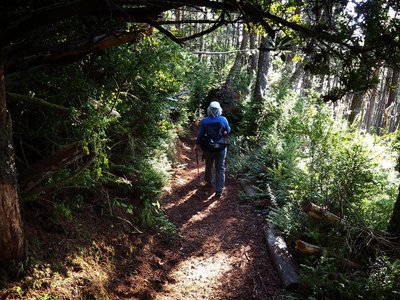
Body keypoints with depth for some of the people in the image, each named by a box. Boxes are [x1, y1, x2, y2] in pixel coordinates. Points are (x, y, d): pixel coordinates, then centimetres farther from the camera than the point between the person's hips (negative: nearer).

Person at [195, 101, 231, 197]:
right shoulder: (223, 120, -9)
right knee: (220, 169, 5)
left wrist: (197, 145, 7)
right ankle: (219, 190, 4)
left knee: (209, 166, 22)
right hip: (221, 148, 0)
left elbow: (200, 134, -5)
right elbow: (228, 131, 6)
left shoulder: (204, 121, -10)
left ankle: (209, 182, 41)